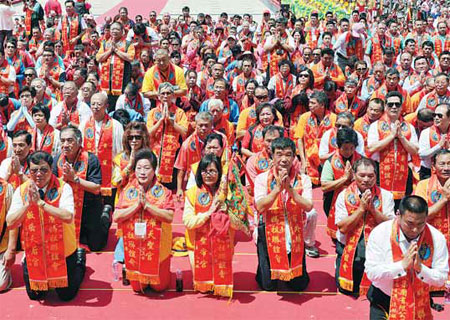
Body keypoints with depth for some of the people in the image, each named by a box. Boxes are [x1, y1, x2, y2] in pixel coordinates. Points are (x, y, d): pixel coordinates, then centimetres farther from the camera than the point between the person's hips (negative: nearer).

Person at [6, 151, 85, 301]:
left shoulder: (63, 188, -17)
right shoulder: (21, 191, -7)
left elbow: (68, 217, -31)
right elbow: (10, 223, -13)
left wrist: (40, 202, -32)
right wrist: (28, 203, -26)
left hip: (62, 251, -3)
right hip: (34, 252, 3)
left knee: (67, 295, 10)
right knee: (35, 295, 15)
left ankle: (80, 262, 36)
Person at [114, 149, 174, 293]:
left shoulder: (163, 192, -6)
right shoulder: (127, 191, 0)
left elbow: (169, 217, -18)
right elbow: (116, 217, -9)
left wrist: (147, 204, -22)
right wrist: (137, 205, -19)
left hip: (156, 246, -1)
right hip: (133, 245, 1)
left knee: (159, 286, 8)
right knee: (137, 287, 10)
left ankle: (154, 279, 41)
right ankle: (140, 281, 43)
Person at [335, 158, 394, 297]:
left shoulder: (385, 196, -2)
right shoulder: (344, 196, -2)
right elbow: (342, 227, -11)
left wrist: (373, 208, -18)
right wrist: (361, 208, -16)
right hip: (349, 250, 0)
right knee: (345, 290, 3)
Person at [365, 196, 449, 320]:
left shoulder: (436, 238, -13)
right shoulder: (380, 233, -18)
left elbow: (441, 279, -11)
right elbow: (371, 272, -22)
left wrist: (420, 268, -29)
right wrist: (402, 265, -30)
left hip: (419, 302, 2)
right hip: (383, 299, -2)